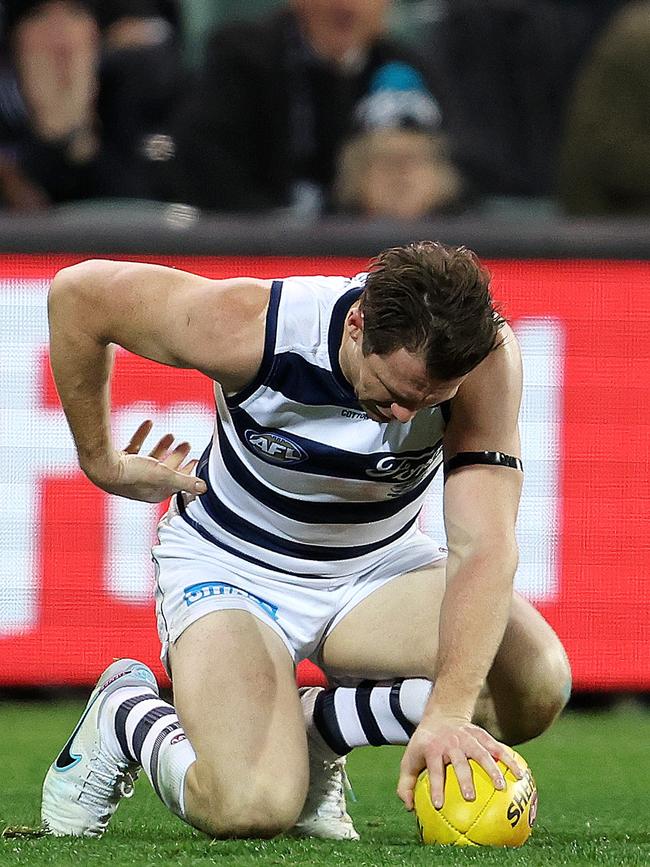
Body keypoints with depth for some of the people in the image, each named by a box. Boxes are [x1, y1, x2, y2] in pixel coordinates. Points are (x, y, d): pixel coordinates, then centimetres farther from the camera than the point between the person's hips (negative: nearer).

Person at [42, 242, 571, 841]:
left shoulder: (482, 352, -28)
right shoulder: (250, 329, -31)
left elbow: (483, 543, -34)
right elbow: (79, 291, -15)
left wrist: (447, 712, -47)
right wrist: (102, 463, -3)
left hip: (378, 566, 3)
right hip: (231, 567, -3)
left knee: (538, 682, -25)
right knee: (253, 808, -28)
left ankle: (314, 725, 1)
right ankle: (127, 712, 7)